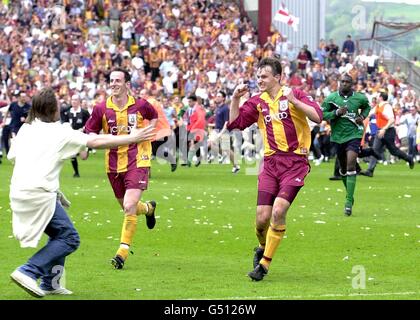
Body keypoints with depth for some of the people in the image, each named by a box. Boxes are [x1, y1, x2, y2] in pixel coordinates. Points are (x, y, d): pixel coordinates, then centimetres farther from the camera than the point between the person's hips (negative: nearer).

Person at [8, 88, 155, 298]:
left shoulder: (25, 129, 14)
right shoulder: (60, 132, -2)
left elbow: (12, 156, 22)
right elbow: (97, 142, -1)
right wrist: (131, 138, 6)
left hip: (18, 192, 8)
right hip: (39, 192, -8)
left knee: (61, 235, 21)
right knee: (69, 238, -3)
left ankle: (49, 283, 17)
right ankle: (28, 272, -13)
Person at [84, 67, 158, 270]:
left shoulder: (140, 105, -5)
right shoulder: (101, 109, -4)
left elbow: (154, 117, 16)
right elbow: (89, 132, 4)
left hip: (137, 161, -3)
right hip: (114, 164, 3)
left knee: (129, 206, -18)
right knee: (127, 207, 17)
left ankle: (123, 251, -9)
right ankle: (148, 208, 53)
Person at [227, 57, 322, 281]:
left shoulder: (293, 95, -2)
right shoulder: (258, 102, 11)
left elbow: (317, 116, -13)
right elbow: (235, 123, 12)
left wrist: (293, 101, -22)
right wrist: (235, 99, 0)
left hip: (295, 162, -4)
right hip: (270, 162, 4)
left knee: (278, 210, -19)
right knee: (262, 218, -3)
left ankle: (265, 263, -6)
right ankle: (263, 247, 30)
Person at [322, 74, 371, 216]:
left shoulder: (359, 98, -1)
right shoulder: (331, 98, -3)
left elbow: (367, 107, 20)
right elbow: (322, 114, -5)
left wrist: (362, 116, 1)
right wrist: (336, 113, -20)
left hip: (354, 135, -2)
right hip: (338, 136, 2)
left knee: (351, 165, -17)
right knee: (343, 168, 12)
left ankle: (349, 201, -17)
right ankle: (349, 192, 38)